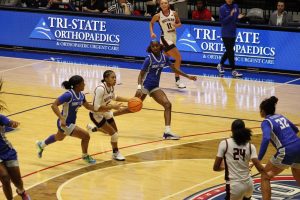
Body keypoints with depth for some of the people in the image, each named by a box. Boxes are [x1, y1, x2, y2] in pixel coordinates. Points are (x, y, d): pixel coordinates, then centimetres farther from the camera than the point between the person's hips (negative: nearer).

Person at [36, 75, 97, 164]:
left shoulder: (81, 95, -5)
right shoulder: (69, 95, -29)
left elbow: (88, 106, 11)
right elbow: (54, 105, -31)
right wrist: (62, 119, -40)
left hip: (71, 122, 9)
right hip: (65, 124, -9)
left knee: (59, 137, 35)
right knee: (86, 136, -12)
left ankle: (41, 145, 60)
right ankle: (85, 156, 14)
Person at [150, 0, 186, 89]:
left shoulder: (174, 13, -2)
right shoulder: (158, 16, -9)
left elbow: (179, 23, 9)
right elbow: (151, 23, 9)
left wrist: (177, 25, -13)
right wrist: (152, 33, -4)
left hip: (173, 38, 5)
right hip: (165, 38, -5)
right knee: (178, 58, -14)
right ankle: (177, 80, -7)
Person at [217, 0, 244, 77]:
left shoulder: (235, 6, 4)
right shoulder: (222, 8, -10)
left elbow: (235, 20, 11)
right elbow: (222, 21, -13)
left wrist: (238, 17, -11)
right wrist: (230, 16, -25)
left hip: (233, 33, 6)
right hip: (226, 33, -6)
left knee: (229, 51, 16)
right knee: (230, 52, -7)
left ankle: (220, 65, 36)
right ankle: (233, 71, -5)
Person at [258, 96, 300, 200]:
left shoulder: (266, 122, -4)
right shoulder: (281, 116, 18)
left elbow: (266, 139, -23)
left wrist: (259, 159, -24)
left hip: (287, 152, -7)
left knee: (265, 177, 9)